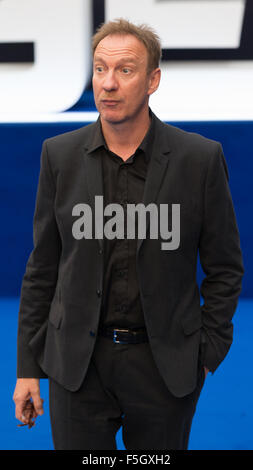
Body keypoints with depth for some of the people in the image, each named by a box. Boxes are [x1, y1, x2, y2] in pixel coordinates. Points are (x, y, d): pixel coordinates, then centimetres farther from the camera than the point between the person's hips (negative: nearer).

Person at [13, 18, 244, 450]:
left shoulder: (200, 158, -6)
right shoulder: (60, 155, 0)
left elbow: (224, 268, 2)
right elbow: (42, 268, 5)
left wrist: (208, 355, -1)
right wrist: (28, 366, 4)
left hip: (165, 363, -1)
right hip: (78, 362, 1)